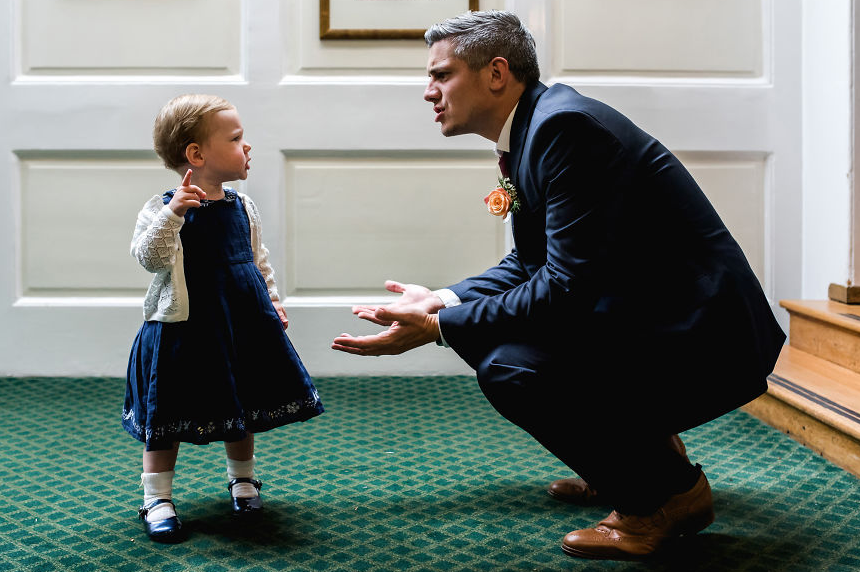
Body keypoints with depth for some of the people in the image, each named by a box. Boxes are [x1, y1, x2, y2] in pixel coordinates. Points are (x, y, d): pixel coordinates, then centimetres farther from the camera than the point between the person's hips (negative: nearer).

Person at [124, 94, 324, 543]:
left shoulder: (242, 207, 6)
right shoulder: (164, 209, -11)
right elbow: (149, 257, -25)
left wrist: (272, 304, 15)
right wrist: (174, 212, -34)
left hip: (243, 326, 5)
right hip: (183, 331, -5)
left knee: (242, 410, 17)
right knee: (167, 418, 2)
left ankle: (242, 479, 38)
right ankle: (157, 498, 14)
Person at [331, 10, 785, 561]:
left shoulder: (565, 124, -21)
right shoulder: (536, 126, 10)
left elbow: (570, 288, -25)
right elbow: (527, 264, 17)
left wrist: (437, 327, -19)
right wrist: (440, 300, 3)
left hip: (699, 339, -10)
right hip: (641, 317, 10)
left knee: (512, 366, -25)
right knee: (490, 324, 13)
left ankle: (671, 488, -2)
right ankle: (640, 445, 21)